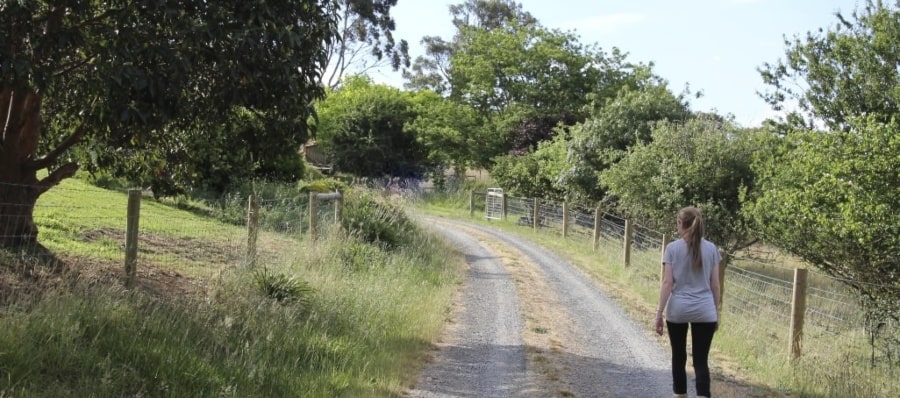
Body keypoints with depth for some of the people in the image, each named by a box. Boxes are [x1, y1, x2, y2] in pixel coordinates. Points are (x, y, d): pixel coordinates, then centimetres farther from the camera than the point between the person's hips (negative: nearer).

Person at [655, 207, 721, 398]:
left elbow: (667, 283, -7)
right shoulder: (711, 249, 2)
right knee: (701, 361, 1)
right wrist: (716, 313, 14)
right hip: (704, 311, 1)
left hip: (678, 310, -1)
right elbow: (714, 285, 4)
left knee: (679, 357, 15)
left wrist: (659, 313, -3)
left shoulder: (672, 248, -4)